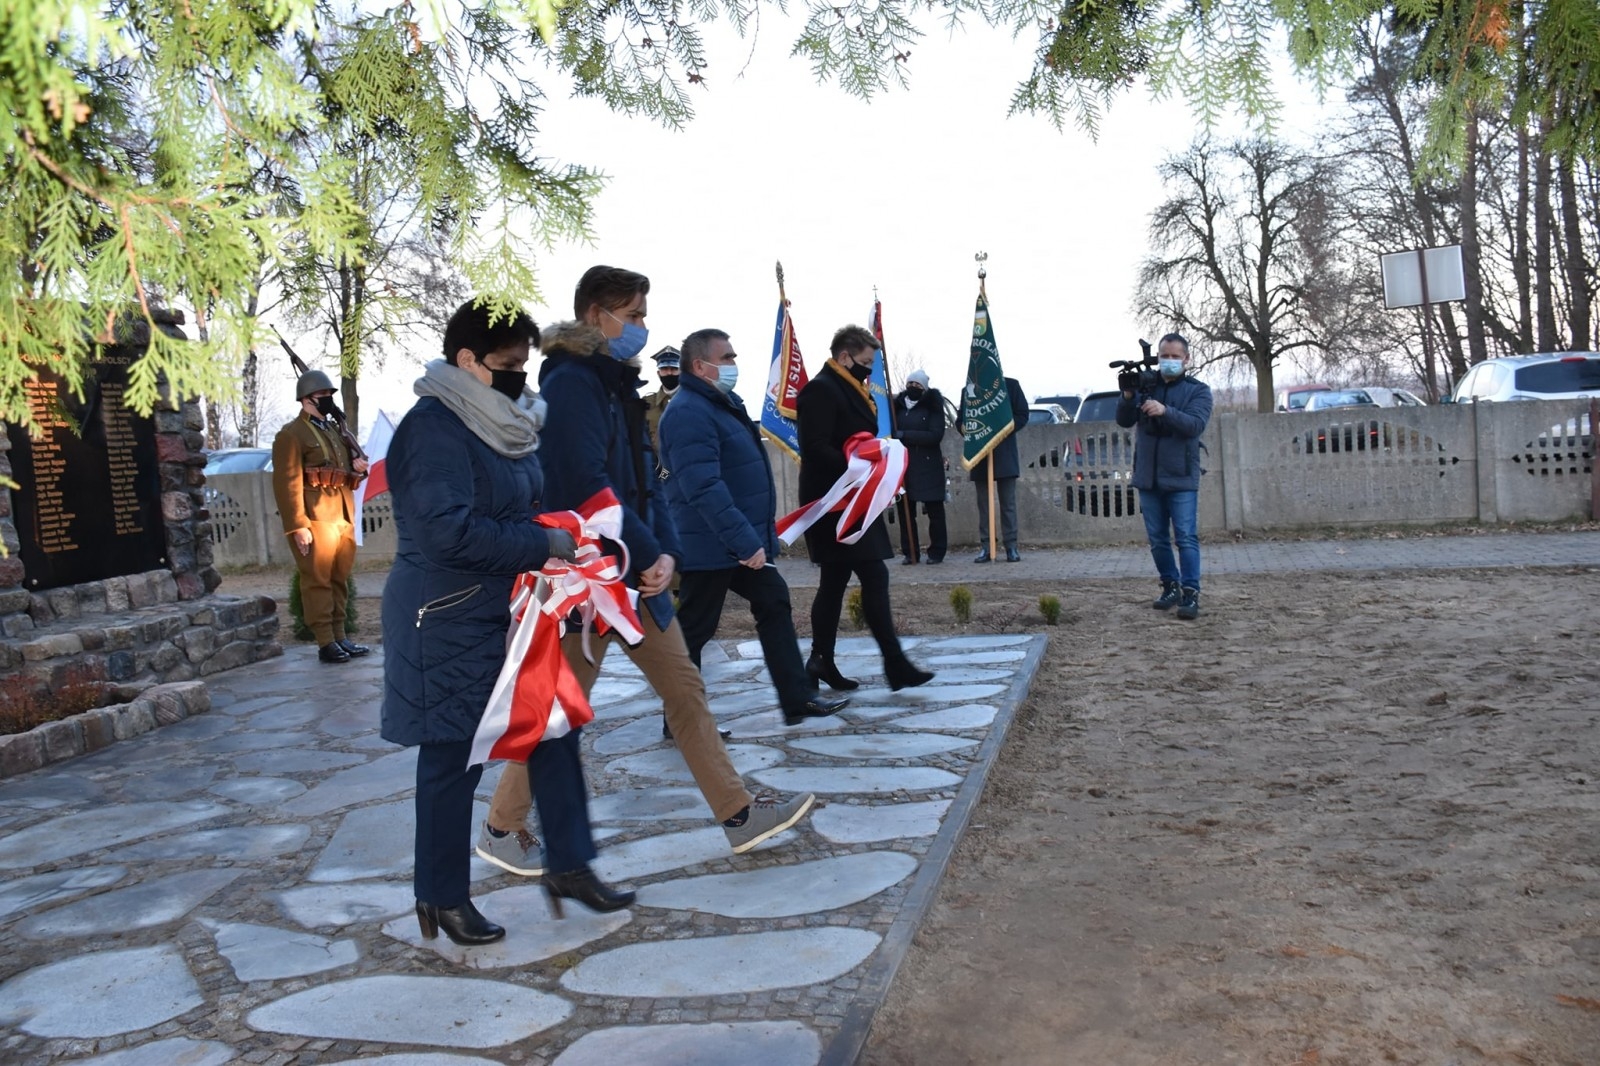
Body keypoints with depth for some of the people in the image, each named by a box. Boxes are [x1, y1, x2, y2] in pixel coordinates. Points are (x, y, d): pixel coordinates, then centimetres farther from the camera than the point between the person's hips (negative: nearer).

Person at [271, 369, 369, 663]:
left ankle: (340, 636, 17)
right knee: (318, 582, -4)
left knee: (340, 580, 11)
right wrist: (298, 526, -21)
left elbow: (348, 474, 29)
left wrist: (359, 467, 4)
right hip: (316, 521, -8)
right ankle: (326, 643, -1)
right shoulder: (291, 435, -7)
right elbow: (287, 484, -14)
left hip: (344, 519, 8)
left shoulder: (336, 430, 19)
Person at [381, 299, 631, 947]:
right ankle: (441, 898, 21)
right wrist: (543, 546, -22)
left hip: (512, 613, 9)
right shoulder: (434, 428, -18)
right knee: (454, 758, 4)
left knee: (554, 729, 9)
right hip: (451, 623, -9)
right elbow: (450, 531, -28)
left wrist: (559, 541, 5)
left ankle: (569, 866, 22)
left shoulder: (502, 421, 11)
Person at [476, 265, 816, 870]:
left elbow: (643, 478, 11)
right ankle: (501, 829, 22)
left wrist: (666, 550, -4)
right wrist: (648, 553, -18)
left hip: (637, 573, 9)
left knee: (685, 689, 9)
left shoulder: (616, 384, 14)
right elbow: (587, 486, -24)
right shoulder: (570, 383, -15)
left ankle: (738, 815, 17)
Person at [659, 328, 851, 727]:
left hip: (744, 541, 11)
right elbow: (705, 488, -30)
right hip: (711, 546, -10)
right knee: (694, 629, 0)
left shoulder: (723, 403, 14)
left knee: (775, 604, 13)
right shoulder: (689, 413, -20)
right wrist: (744, 540, -33)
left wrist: (754, 535, 23)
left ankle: (798, 699, 19)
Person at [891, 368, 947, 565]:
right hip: (903, 466, 3)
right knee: (905, 510, 2)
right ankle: (909, 552, 10)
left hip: (928, 466, -3)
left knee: (934, 511, 0)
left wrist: (904, 435, -17)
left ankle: (936, 552, 8)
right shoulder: (897, 406, 10)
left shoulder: (933, 407, -1)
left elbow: (935, 435, -13)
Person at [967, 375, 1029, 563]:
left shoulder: (1011, 385, 4)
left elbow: (1022, 415, 1)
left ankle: (1011, 546, 3)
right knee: (983, 502, 3)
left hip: (1005, 453, -1)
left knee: (1008, 502, 0)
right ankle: (985, 546, 5)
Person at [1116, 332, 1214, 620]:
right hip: (1148, 477, 4)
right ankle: (1171, 586, 23)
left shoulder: (1198, 391, 1)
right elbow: (1124, 420, 1)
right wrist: (1128, 396, -18)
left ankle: (1190, 593, -6)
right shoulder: (1145, 385, 7)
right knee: (1157, 540, 10)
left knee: (1186, 538, -7)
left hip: (1181, 478, -3)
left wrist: (1165, 411, -32)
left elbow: (1196, 424, -16)